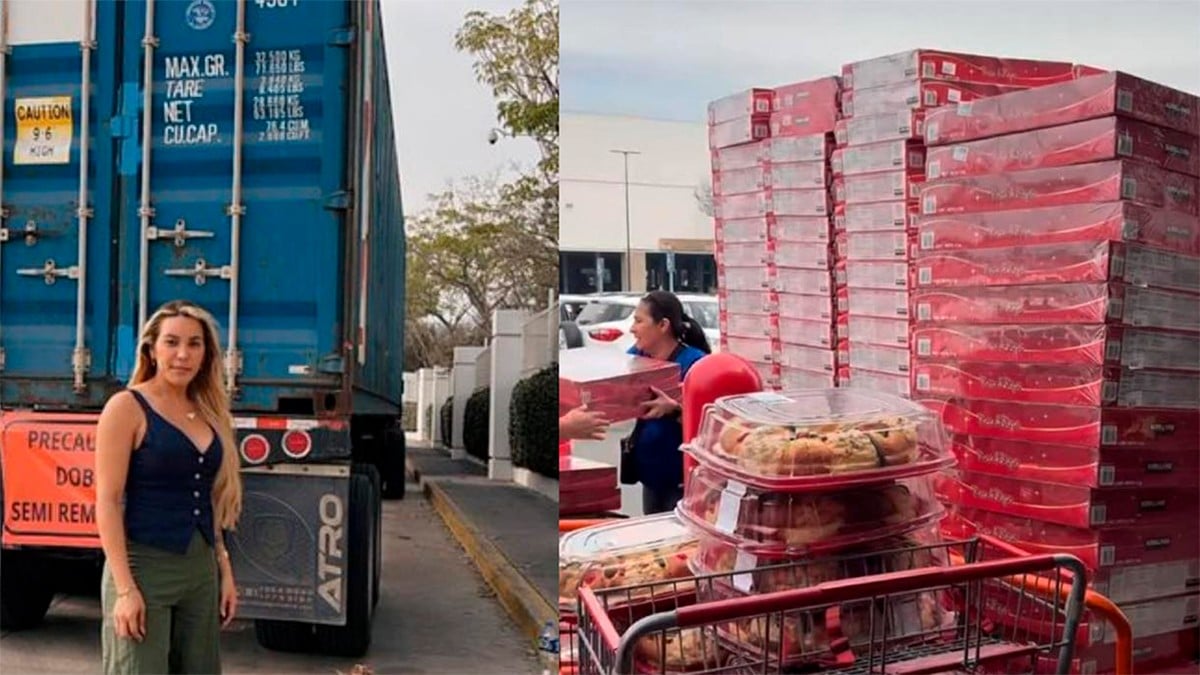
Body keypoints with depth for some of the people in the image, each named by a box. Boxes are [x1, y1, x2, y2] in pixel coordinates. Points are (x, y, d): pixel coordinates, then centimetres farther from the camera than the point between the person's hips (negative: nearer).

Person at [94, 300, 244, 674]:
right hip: (143, 568, -6)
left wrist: (225, 570, 14)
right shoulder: (127, 407, -7)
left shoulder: (208, 412, 11)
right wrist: (125, 588, -17)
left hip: (201, 570, 6)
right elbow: (108, 501, -11)